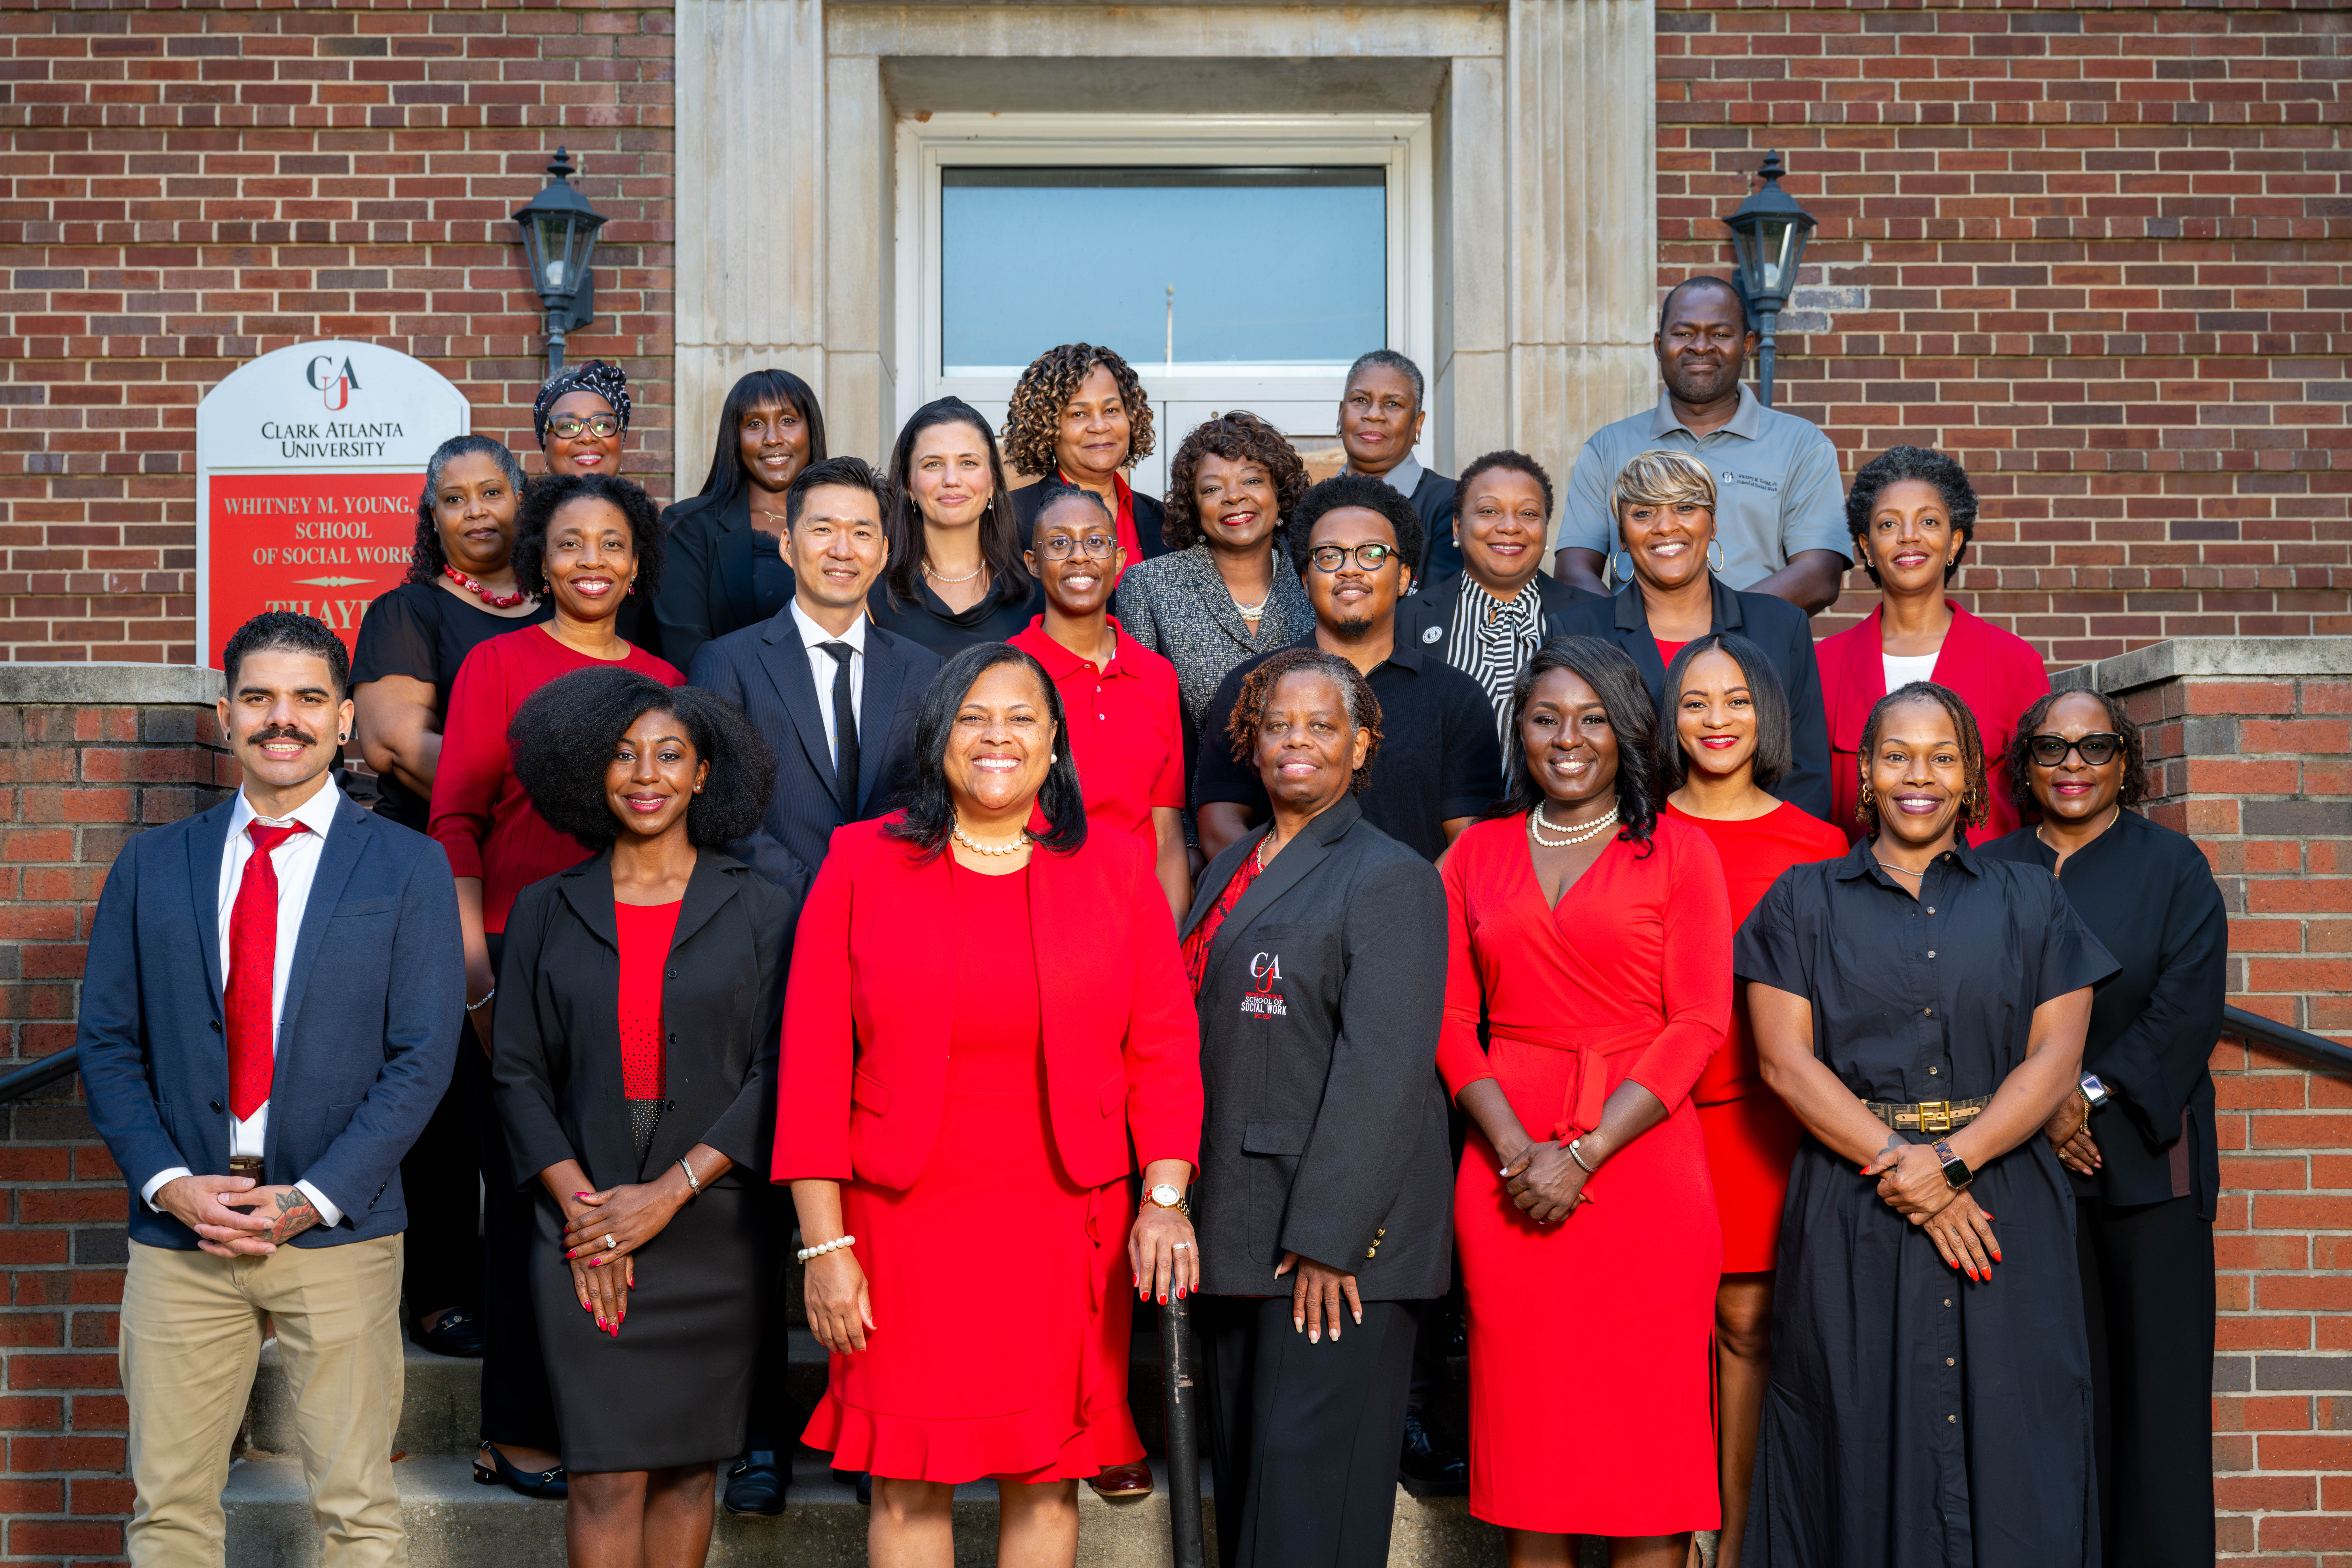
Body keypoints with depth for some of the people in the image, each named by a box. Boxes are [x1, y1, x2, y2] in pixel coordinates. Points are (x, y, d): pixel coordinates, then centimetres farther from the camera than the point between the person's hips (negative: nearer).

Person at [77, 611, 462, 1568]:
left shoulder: (409, 867, 2)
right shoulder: (151, 865, 9)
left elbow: (423, 1056, -3)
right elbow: (106, 1041, 7)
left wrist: (311, 1199, -11)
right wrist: (169, 1184, -7)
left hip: (337, 1230, -2)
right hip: (179, 1234, 2)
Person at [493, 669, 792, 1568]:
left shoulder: (760, 912, 4)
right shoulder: (546, 912, 8)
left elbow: (777, 1074, -2)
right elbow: (519, 1076, 4)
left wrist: (671, 1192, -11)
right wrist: (579, 1206, -8)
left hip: (711, 1230, 0)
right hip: (584, 1227, 0)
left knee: (689, 1467, 5)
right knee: (607, 1476, -5)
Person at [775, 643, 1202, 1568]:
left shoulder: (1116, 869, 6)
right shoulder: (862, 864, 2)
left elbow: (1164, 1049, 4)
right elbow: (813, 1064, -1)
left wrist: (1166, 1197, -8)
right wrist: (825, 1246, -5)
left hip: (1067, 1230, 1)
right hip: (905, 1225, -1)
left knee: (1046, 1480, 8)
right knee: (907, 1485, 4)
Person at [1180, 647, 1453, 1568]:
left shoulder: (1389, 878, -8)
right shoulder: (1232, 872, 16)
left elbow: (1382, 1070, -16)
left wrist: (1328, 1236, -21)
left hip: (1336, 1232, -8)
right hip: (1233, 1230, 8)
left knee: (1310, 1491, -3)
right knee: (1240, 1480, 15)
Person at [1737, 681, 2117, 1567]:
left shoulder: (2031, 904, 11)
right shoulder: (1805, 903, 8)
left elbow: (2056, 1059, 1)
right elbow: (1783, 1061, -2)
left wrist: (1950, 1161, -14)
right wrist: (1897, 1161, -14)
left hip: (2002, 1209, 1)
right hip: (1851, 1219, -1)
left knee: (2007, 1452, 1)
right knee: (1861, 1461, 2)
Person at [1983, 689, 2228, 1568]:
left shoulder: (2173, 867, 6)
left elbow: (2189, 1004, -4)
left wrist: (2091, 1094, -12)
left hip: (2143, 1154, -1)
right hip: (2019, 1157, 1)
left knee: (2153, 1375, -2)